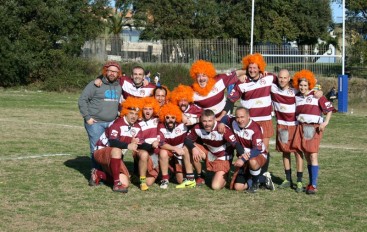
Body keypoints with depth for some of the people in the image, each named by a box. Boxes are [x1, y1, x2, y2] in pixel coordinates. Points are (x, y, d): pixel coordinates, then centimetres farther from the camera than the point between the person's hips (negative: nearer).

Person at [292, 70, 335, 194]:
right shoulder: (296, 97, 10)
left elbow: (329, 108, -2)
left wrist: (325, 122, -12)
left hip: (315, 128, -5)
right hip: (301, 127, 5)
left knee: (313, 156, -11)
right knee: (306, 156, 8)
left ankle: (314, 185, -12)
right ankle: (311, 183, 17)